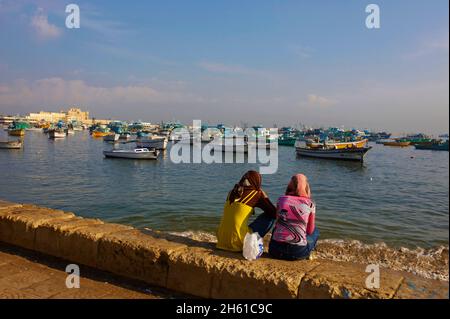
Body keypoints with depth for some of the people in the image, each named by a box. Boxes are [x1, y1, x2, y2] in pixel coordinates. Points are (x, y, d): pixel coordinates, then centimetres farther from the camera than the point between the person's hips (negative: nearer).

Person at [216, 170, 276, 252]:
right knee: (269, 217, 7)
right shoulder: (256, 194, -6)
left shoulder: (232, 192, 10)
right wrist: (264, 196, 10)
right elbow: (274, 213, -1)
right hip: (237, 243, -7)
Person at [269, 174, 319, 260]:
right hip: (298, 253, -1)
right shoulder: (310, 204, -2)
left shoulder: (281, 200, 2)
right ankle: (307, 253, 14)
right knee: (315, 231, 26)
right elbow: (310, 231, 8)